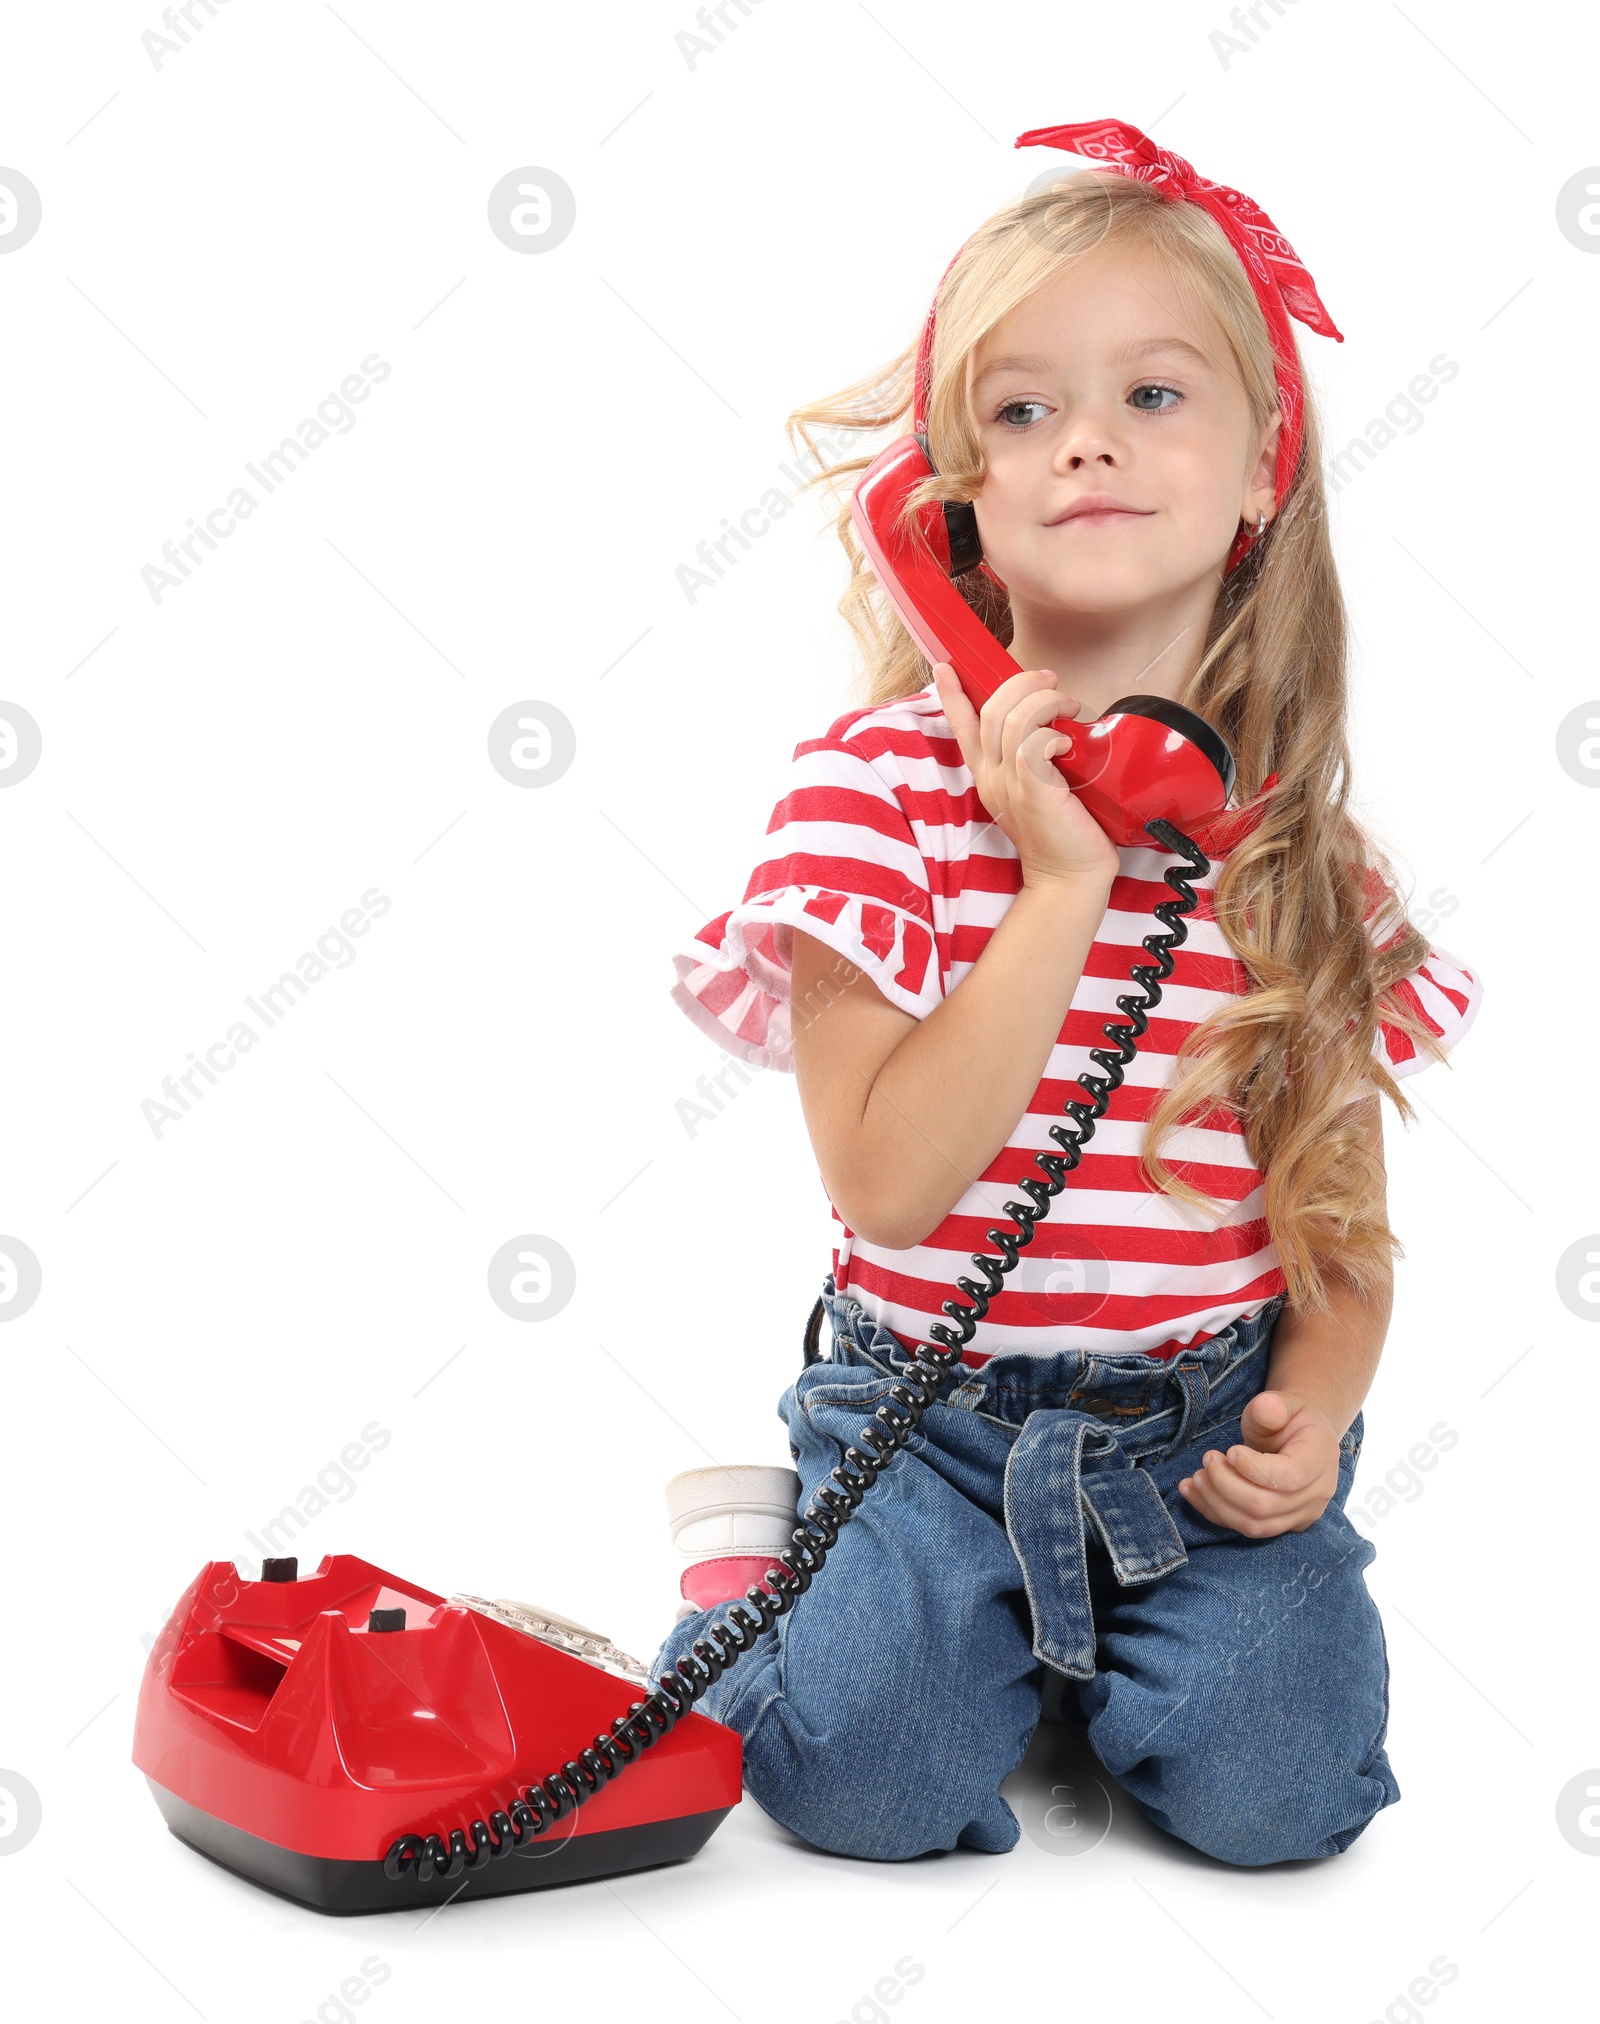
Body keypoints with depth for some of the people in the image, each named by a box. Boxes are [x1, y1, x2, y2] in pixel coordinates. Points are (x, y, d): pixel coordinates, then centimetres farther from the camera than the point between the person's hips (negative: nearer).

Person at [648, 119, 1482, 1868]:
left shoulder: (1300, 835, 0)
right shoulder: (881, 780, -10)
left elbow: (1341, 1210, 6)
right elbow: (891, 1181, -18)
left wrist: (1313, 1411, -14)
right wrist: (1062, 887, -23)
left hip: (1207, 1423, 3)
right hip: (932, 1412, -2)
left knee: (1273, 1787, -16)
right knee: (868, 1777, -19)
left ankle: (1092, 1635, 17)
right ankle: (755, 1555, 14)